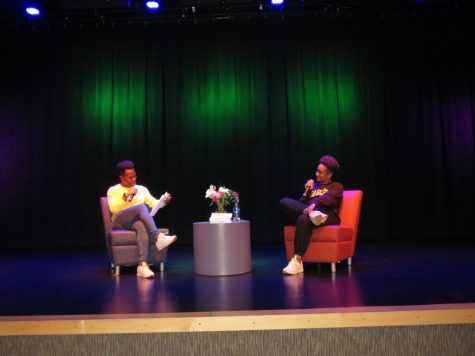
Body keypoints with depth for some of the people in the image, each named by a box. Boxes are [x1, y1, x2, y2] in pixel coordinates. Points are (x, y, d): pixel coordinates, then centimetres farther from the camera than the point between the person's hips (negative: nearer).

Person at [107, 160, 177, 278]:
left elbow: (155, 204, 12)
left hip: (137, 222, 2)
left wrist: (164, 200, -9)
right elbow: (113, 209, -5)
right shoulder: (113, 190, 12)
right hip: (119, 222, -2)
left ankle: (142, 265, -49)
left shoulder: (142, 189, 22)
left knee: (142, 226, -38)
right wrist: (127, 195, -12)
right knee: (141, 207, -31)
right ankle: (158, 238, -44)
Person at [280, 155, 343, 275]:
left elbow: (328, 198, -9)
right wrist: (307, 191, 9)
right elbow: (300, 203, 22)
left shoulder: (336, 186, 17)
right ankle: (312, 213, -41)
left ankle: (297, 261, -41)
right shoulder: (313, 186, 31)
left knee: (304, 219, -40)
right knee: (284, 202, -22)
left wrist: (314, 203, -29)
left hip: (328, 216, -4)